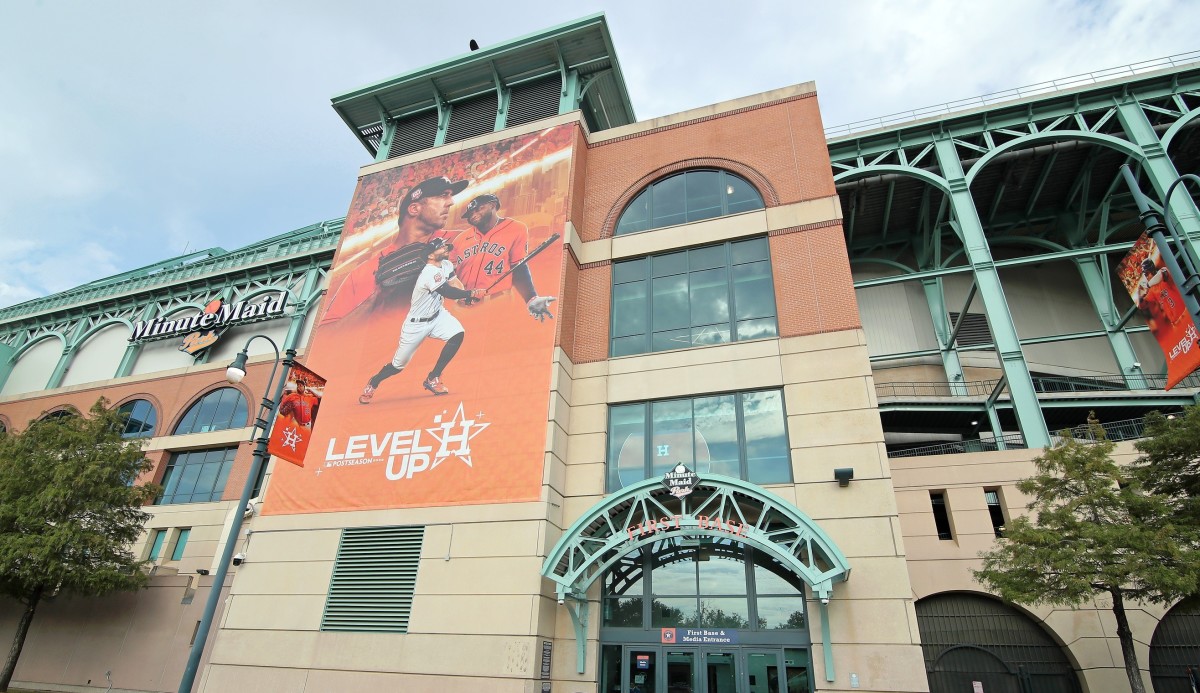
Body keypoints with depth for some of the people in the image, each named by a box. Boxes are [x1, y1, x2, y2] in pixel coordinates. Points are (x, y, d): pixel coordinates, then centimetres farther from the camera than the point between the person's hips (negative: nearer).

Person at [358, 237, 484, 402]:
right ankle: (372, 384, 36)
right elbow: (449, 293, -33)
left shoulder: (447, 265, -2)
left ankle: (433, 378, -9)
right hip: (416, 324, -7)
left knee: (457, 334, -23)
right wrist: (471, 293, -23)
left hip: (437, 315, 7)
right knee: (399, 365, 4)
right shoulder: (430, 273, -27)